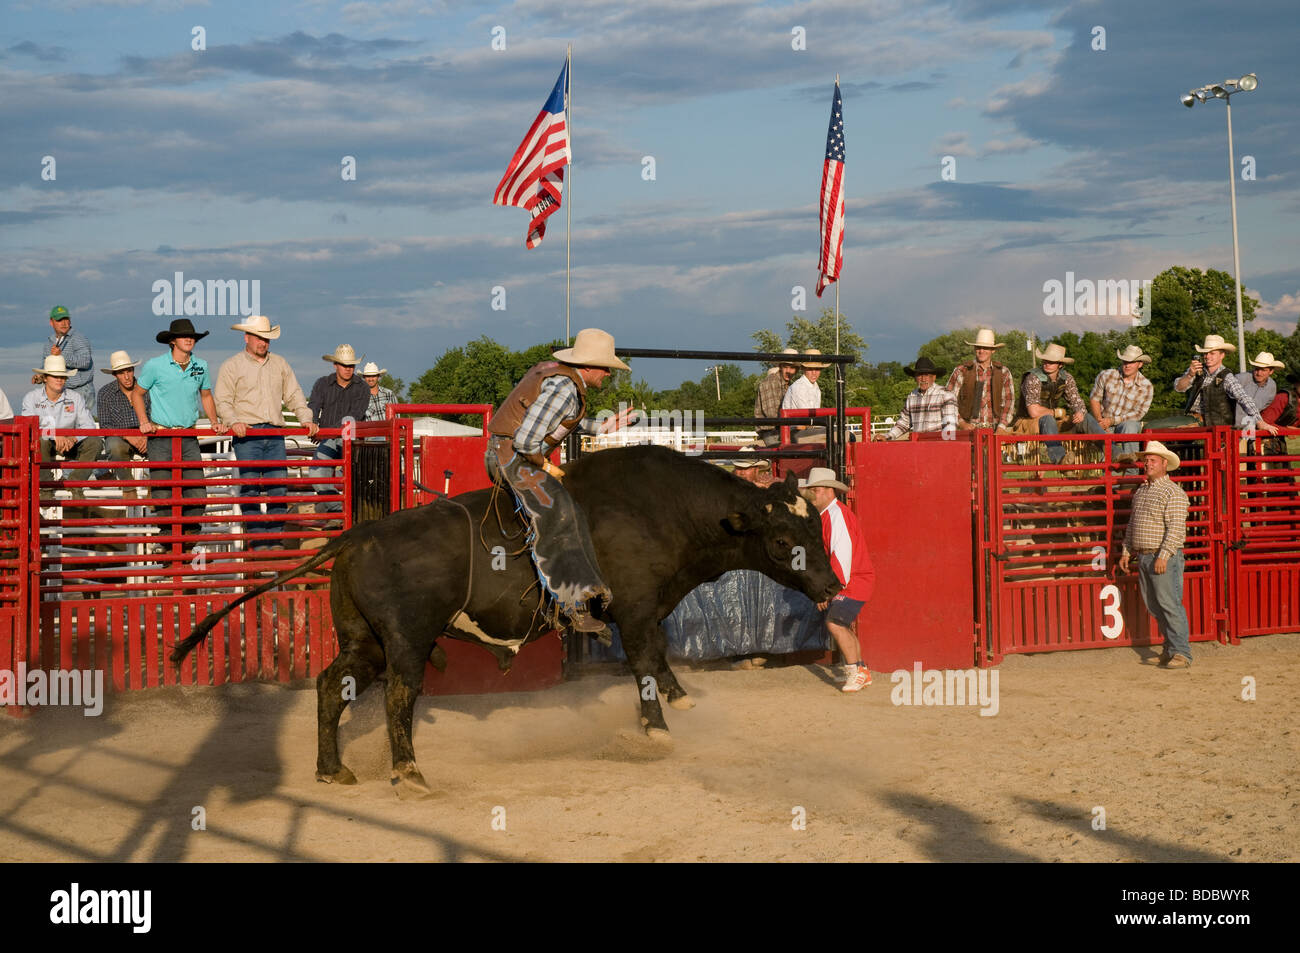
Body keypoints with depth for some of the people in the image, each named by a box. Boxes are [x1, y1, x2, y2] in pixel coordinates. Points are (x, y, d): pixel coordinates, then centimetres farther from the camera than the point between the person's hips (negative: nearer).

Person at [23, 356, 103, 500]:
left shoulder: (75, 398, 2)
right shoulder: (32, 397, -4)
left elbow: (89, 426, -7)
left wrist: (73, 438, -28)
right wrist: (54, 435, -34)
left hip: (69, 445, 2)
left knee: (95, 442, -22)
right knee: (41, 441, -37)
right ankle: (46, 489, -23)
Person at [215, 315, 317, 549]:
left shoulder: (280, 364, 18)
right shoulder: (232, 366, 6)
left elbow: (294, 395, 17)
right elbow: (223, 401, 0)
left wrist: (306, 419, 2)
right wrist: (234, 422, -17)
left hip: (274, 434, 4)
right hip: (246, 435, -4)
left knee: (279, 486, -2)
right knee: (251, 488, -7)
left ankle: (275, 538, 2)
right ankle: (257, 540, -6)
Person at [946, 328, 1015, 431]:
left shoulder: (1003, 372, 12)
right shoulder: (961, 371, 6)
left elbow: (1009, 401, 11)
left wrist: (1001, 427, -2)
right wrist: (961, 423, -8)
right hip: (968, 429, -1)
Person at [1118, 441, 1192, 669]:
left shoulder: (1173, 492, -9)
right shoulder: (1140, 491, 17)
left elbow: (1176, 528, -17)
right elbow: (1132, 524, 24)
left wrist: (1163, 556, -23)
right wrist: (1127, 552, 18)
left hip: (1164, 558, -8)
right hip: (1143, 557, 8)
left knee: (1170, 605, -10)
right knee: (1154, 607, 9)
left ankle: (1181, 653, -7)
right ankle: (1169, 651, 15)